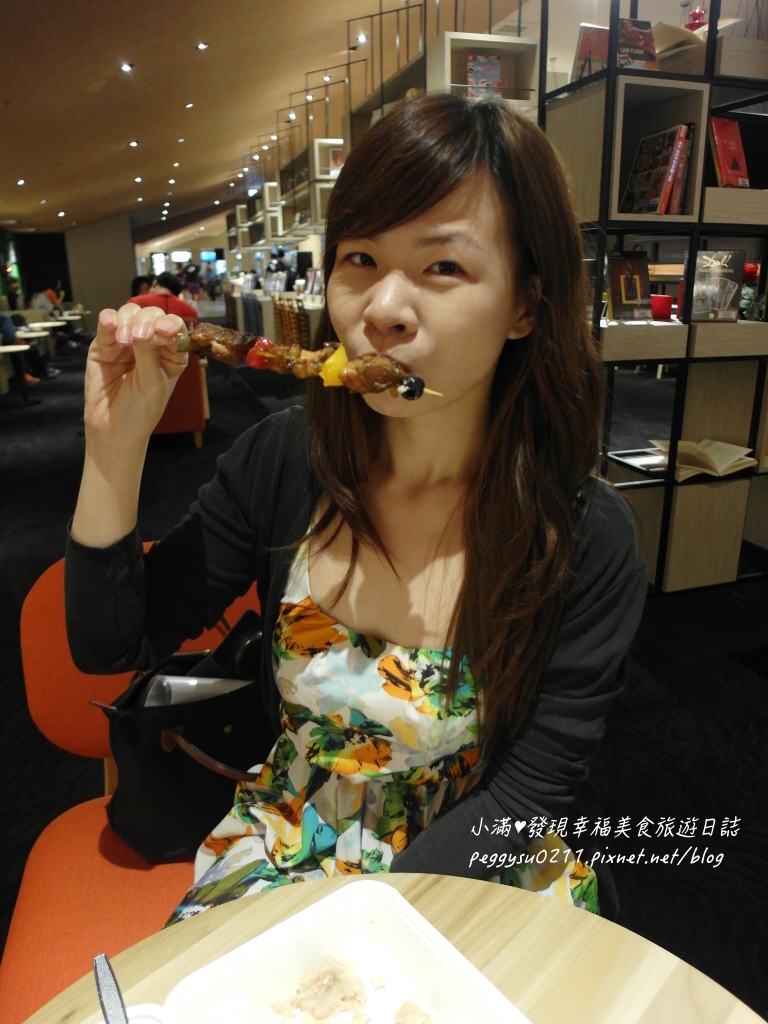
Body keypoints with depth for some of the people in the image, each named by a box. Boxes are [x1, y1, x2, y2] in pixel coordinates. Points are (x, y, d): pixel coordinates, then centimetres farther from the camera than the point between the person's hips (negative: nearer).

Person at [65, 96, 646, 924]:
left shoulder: (588, 541, -21)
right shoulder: (281, 460, -13)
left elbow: (526, 799, -12)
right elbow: (109, 647, -7)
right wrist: (116, 445, -19)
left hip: (471, 874, -1)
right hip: (283, 839, 2)